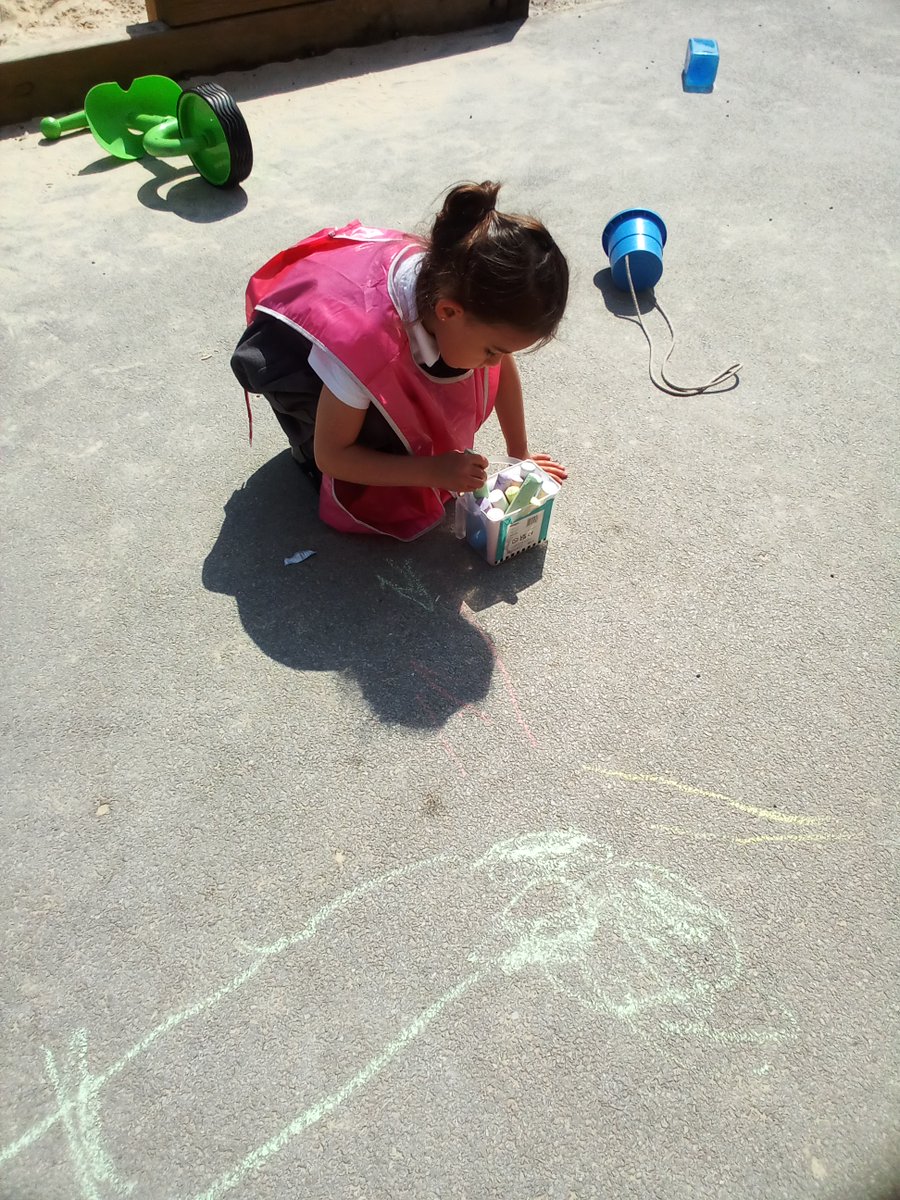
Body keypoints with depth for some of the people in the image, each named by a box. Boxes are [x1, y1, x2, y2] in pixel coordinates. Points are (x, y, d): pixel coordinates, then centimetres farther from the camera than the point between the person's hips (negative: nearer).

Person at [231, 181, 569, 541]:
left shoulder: (456, 284, -28)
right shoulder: (363, 336, -44)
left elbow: (504, 366, -8)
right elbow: (330, 455, -30)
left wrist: (520, 453, -3)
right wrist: (434, 471, -35)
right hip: (284, 345, -6)